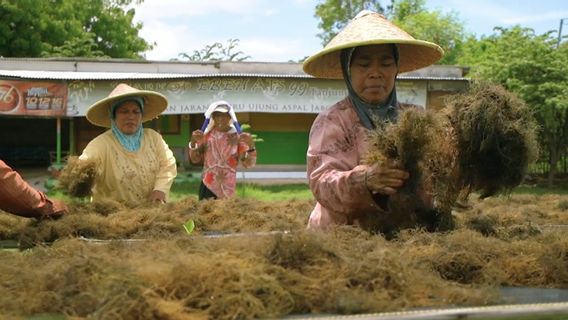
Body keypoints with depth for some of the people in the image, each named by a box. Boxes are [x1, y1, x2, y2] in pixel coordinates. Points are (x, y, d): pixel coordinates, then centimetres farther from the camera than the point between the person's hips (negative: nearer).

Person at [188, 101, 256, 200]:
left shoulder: (237, 136, -4)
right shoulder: (207, 134, 4)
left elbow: (248, 164, -9)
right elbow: (195, 159, 5)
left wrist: (251, 145, -26)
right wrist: (193, 142, -12)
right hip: (207, 186, 2)